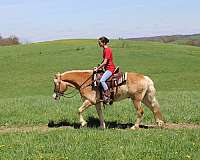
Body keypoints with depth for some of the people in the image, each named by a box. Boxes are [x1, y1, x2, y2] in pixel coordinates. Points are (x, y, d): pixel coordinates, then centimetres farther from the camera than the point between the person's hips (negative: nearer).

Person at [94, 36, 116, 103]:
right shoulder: (104, 49, 14)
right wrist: (99, 67, 10)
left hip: (110, 68, -11)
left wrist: (98, 68, -14)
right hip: (107, 68, 11)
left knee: (102, 80, -26)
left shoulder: (107, 50, -16)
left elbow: (105, 62, -20)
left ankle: (107, 96, -22)